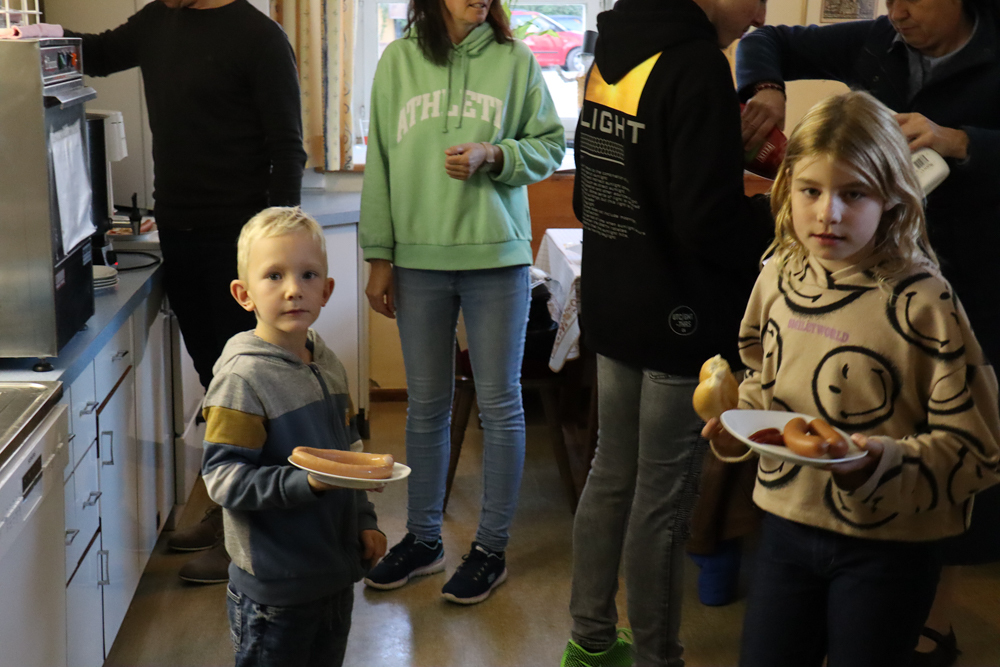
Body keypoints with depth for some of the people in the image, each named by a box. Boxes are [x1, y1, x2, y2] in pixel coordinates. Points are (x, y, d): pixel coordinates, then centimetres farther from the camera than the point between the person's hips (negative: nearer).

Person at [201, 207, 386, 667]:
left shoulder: (327, 365, 8)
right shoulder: (243, 377, -18)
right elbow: (222, 477, -22)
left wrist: (364, 521, 12)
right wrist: (305, 481, -31)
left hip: (335, 575, 8)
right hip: (274, 589, -8)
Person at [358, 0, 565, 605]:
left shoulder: (515, 60, -1)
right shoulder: (398, 62, 4)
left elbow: (551, 145, 4)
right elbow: (380, 165, 5)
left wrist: (493, 156, -15)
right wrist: (379, 257, 3)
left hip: (497, 259, -2)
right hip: (418, 260, 2)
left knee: (499, 404, 5)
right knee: (426, 406, 12)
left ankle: (492, 548, 19)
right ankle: (423, 538, 28)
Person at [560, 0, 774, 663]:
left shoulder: (611, 55, 7)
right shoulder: (697, 66, -19)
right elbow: (712, 222, -22)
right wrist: (784, 231, -5)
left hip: (613, 311, 8)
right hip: (681, 322, -8)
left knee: (613, 474, 18)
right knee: (664, 496, 3)